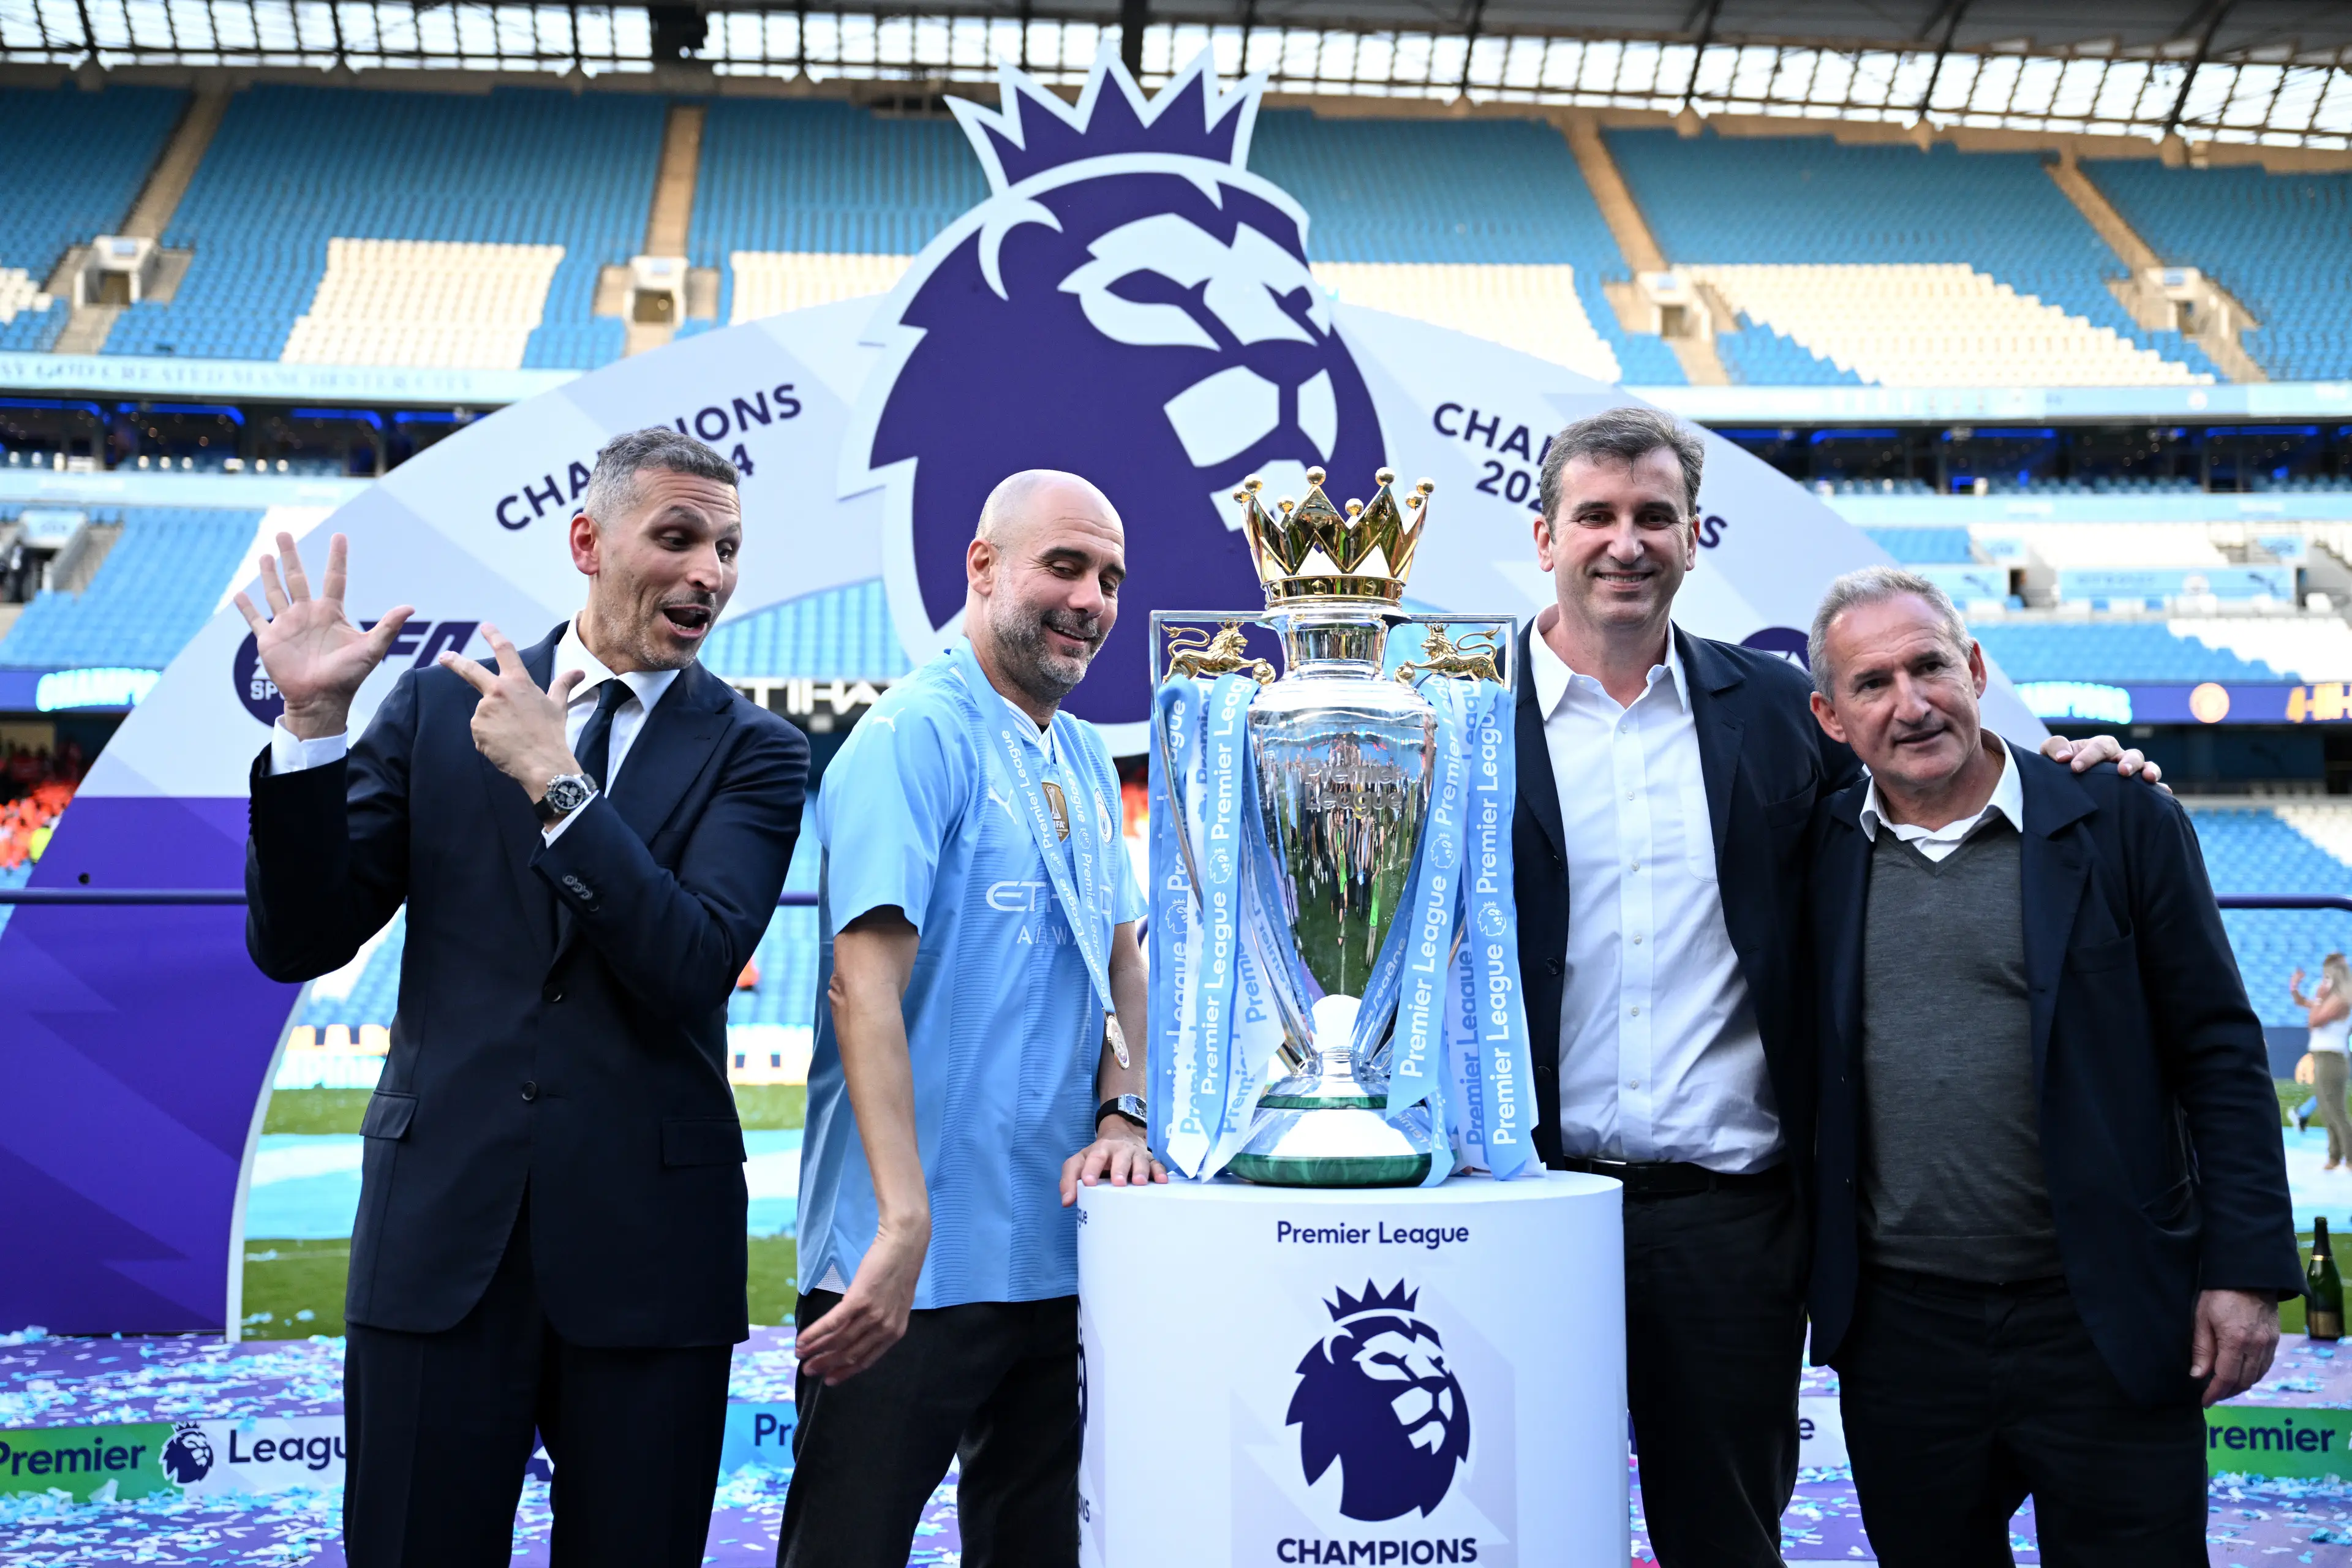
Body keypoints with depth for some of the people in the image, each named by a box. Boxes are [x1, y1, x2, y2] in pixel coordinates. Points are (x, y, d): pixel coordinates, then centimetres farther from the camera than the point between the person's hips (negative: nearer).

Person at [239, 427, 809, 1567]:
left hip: (645, 1245, 0)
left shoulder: (752, 753, 1)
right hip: (442, 1222, 1)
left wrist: (554, 781, -18)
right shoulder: (438, 704, 6)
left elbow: (691, 971, -13)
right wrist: (311, 722, -10)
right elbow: (297, 943, 2)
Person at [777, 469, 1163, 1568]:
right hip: (916, 1264, -8)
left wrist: (1121, 1116, -4)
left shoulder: (1086, 761, 12)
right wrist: (905, 1226, -27)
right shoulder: (914, 736, -13)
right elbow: (865, 983, -21)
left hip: (1057, 1250, 8)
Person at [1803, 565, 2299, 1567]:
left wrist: (2246, 1269, -7)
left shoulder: (2123, 824, -3)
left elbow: (2221, 1056, -2)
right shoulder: (1820, 850, 3)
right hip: (1900, 1327, 2)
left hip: (2109, 1327, -2)